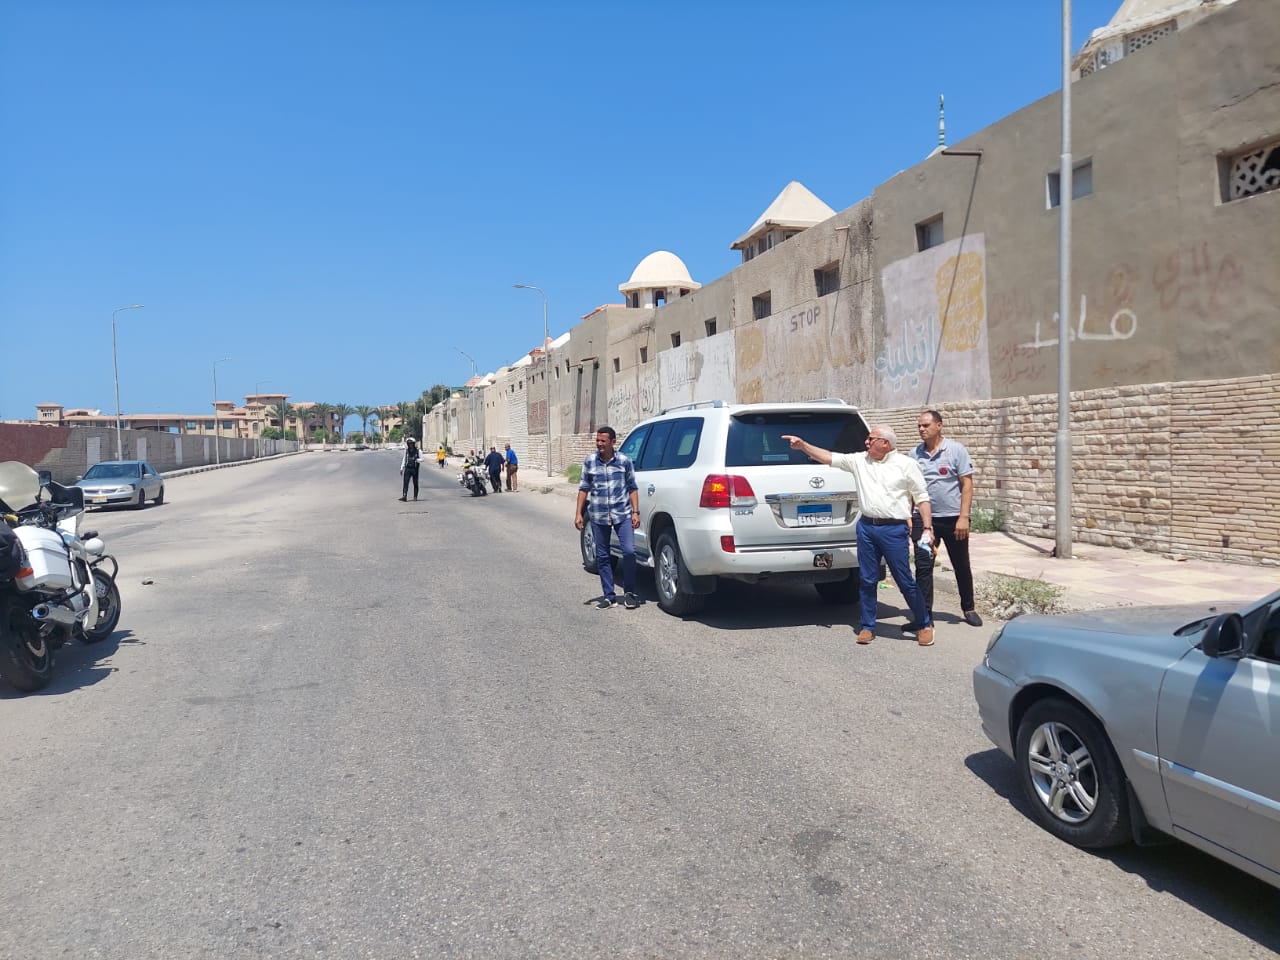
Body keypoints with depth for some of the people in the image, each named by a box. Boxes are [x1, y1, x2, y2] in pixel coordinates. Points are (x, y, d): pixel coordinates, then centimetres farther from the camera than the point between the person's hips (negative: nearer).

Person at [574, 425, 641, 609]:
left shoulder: (624, 461, 0)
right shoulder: (590, 462, 4)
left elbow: (633, 488, 4)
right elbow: (584, 488, 9)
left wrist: (635, 512, -3)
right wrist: (578, 513, 4)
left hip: (622, 514, -2)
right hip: (598, 516, 2)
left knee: (629, 551, -12)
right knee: (602, 557, 7)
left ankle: (629, 592, 6)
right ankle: (609, 595, 18)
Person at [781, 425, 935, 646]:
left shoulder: (906, 464, -1)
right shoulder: (859, 460, 9)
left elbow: (922, 497, 0)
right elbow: (829, 457, 10)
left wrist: (927, 528, -7)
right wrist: (803, 445, 3)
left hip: (894, 529, -4)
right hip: (866, 527, 4)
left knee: (905, 581, 1)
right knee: (867, 580, 8)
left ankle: (924, 625, 18)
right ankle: (867, 626, 20)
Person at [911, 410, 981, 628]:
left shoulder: (956, 450, -5)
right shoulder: (915, 454, 5)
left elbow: (967, 484, -7)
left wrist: (963, 517, -14)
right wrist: (908, 516, 4)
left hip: (952, 518, -2)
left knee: (962, 566, 12)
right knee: (923, 567, -1)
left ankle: (968, 609, 29)